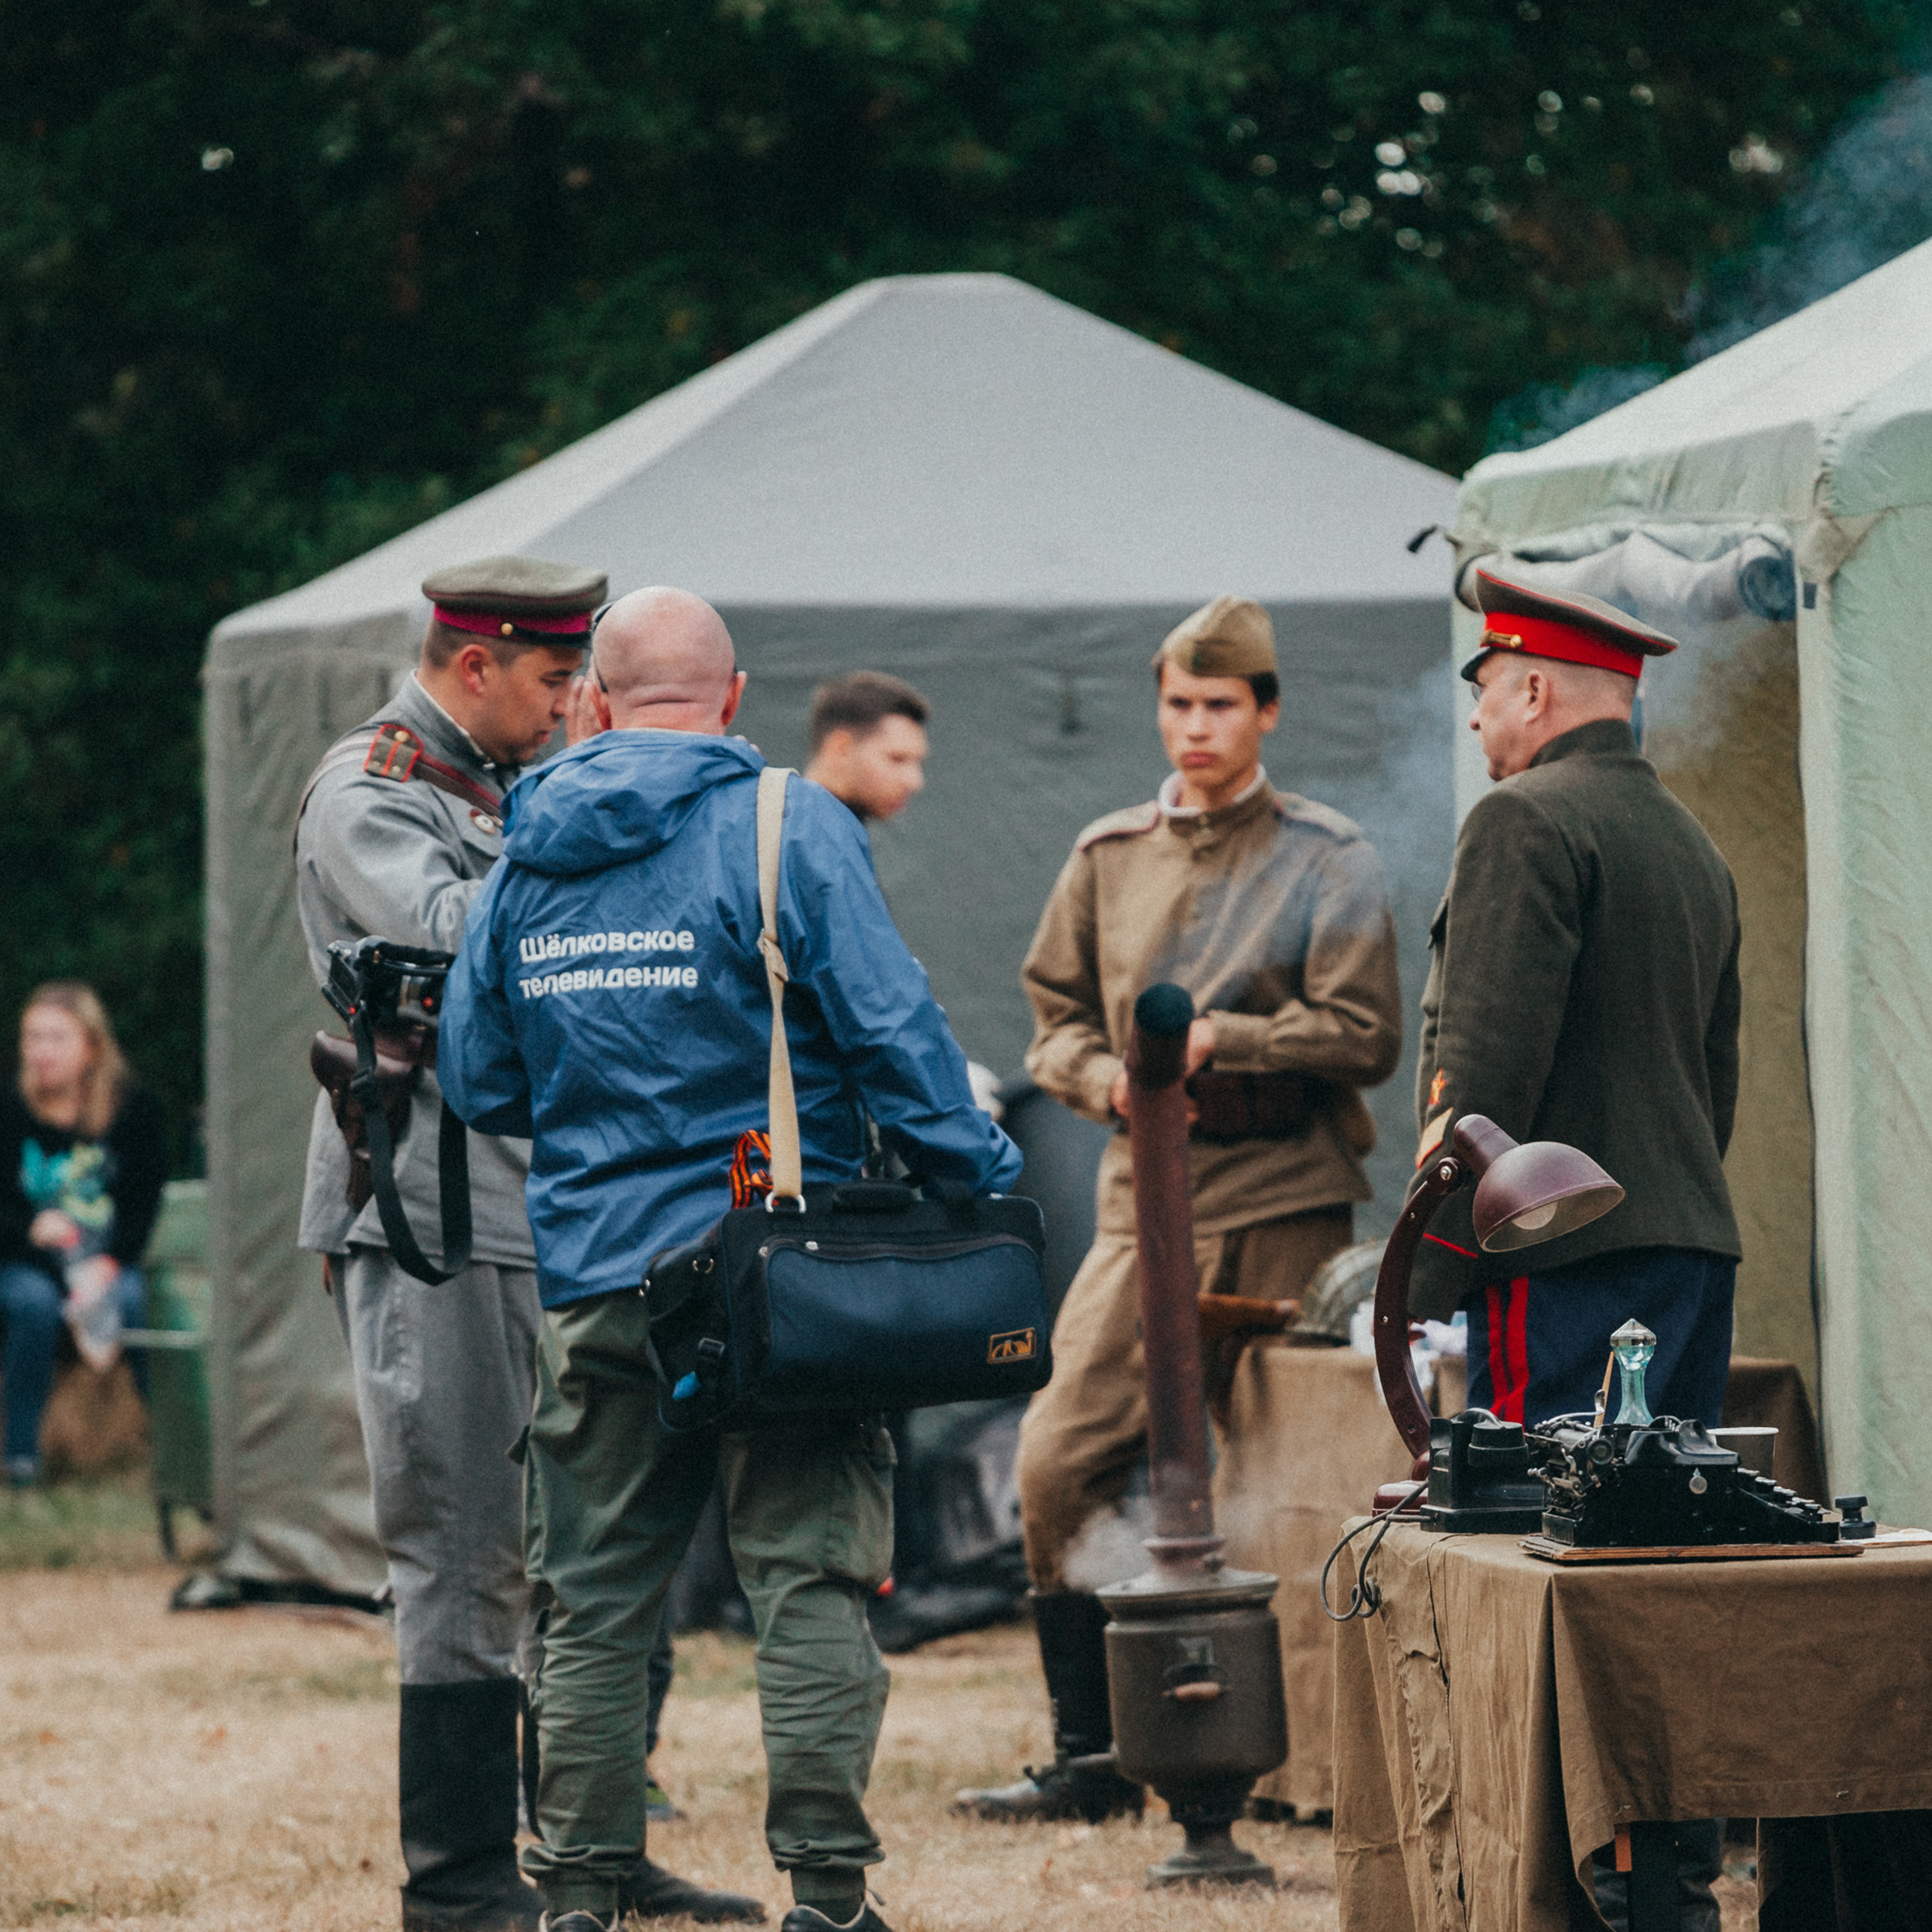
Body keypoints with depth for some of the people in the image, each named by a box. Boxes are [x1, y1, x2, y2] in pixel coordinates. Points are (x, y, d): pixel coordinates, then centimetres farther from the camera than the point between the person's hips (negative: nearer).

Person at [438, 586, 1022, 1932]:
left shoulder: (529, 859, 8)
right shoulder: (786, 829, -7)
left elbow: (478, 1086, 13)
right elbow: (893, 1035, -12)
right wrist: (986, 1183, -4)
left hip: (593, 1282, 4)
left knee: (596, 1602, 10)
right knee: (811, 1581, -1)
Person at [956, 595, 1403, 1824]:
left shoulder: (1329, 861, 2)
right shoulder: (1110, 858, 15)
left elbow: (1366, 1034, -6)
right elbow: (1056, 1015, 18)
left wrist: (1218, 1042, -16)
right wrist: (1110, 1078, -4)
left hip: (1283, 1205, -4)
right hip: (1149, 1193, 4)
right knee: (1061, 1462, -6)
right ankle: (1092, 1755, 2)